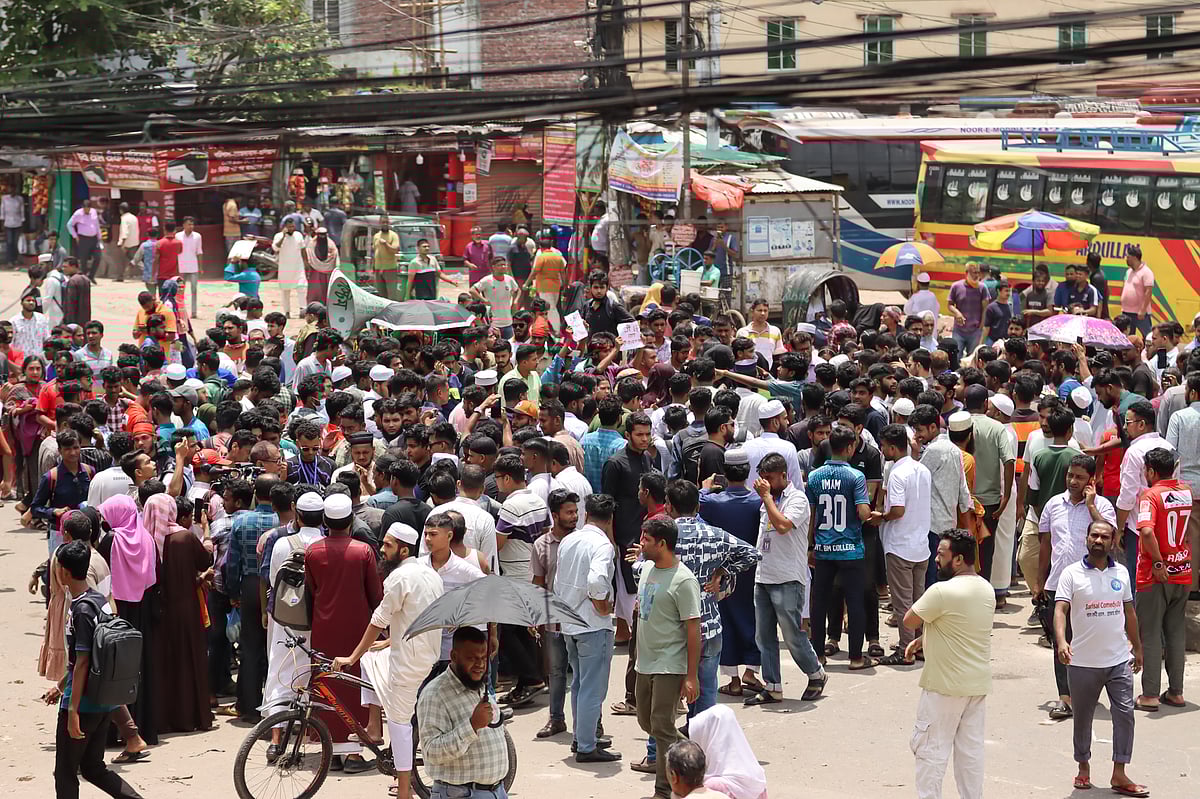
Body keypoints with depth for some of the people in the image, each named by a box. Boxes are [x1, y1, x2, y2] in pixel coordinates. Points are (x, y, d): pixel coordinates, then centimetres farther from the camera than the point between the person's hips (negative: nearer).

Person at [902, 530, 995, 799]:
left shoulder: (942, 591, -21)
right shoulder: (986, 590, 6)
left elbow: (909, 621, -13)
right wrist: (921, 641, 15)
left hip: (945, 686, -8)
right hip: (978, 683, 8)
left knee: (930, 748, 2)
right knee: (971, 747, 12)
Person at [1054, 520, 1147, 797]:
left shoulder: (1121, 572, 7)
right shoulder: (1072, 573, -6)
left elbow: (1129, 612, 16)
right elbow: (1060, 609, -16)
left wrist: (1137, 648, 18)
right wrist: (1061, 641, -33)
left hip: (1119, 660, 2)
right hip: (1083, 662, -2)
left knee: (1125, 714, -5)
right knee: (1083, 718, 10)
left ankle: (1119, 775, 0)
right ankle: (1083, 767, 29)